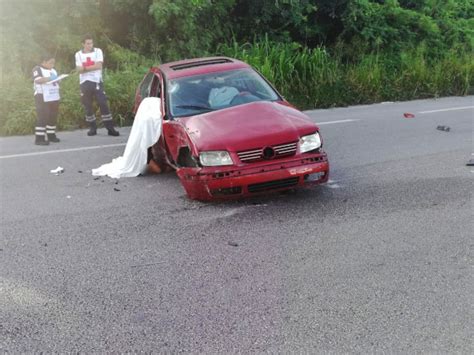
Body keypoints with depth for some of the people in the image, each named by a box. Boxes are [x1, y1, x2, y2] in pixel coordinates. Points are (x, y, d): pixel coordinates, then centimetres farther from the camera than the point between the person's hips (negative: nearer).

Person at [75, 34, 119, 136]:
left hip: (97, 81, -2)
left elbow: (99, 65, -10)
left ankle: (110, 128, -6)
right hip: (84, 83, 2)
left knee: (103, 104, -7)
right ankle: (92, 128, 16)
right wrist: (93, 67, -18)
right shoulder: (78, 54, 7)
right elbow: (79, 69, -5)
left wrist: (85, 68, -8)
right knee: (87, 106, 5)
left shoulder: (98, 51, 4)